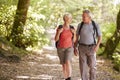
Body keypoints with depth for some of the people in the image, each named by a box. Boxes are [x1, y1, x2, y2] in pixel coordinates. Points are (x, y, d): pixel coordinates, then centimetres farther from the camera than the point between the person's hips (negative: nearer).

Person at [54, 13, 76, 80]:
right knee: (64, 64, 5)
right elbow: (56, 39, -8)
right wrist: (59, 32, -25)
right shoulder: (59, 28, -7)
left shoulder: (72, 28, 0)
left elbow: (74, 40, 3)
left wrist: (74, 33, -15)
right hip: (61, 48, 0)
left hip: (69, 48, 0)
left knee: (68, 62, -22)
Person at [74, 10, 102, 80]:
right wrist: (75, 47, 1)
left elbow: (100, 37, -1)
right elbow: (77, 37, 7)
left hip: (91, 48, -1)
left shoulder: (96, 25, -5)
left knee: (92, 66, -1)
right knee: (83, 66, 0)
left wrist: (97, 46, -18)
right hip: (82, 48, 1)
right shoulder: (80, 25, -1)